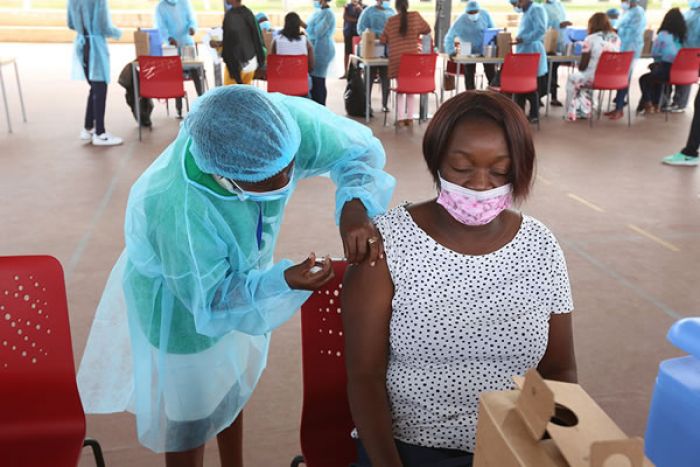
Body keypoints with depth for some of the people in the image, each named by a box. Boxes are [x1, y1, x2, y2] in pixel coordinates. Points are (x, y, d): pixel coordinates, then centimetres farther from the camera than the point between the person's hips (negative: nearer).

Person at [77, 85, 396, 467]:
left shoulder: (283, 119, -34)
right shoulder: (176, 210, -44)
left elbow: (358, 147, -19)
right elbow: (210, 297, -28)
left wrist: (356, 204, -39)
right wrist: (282, 282, -45)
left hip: (240, 273, 6)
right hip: (184, 296, -6)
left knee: (234, 382, 30)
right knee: (190, 417, 15)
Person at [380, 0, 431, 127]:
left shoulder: (391, 21, 0)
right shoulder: (415, 16, 1)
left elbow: (383, 40, 10)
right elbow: (427, 29, 15)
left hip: (397, 59, 0)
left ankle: (401, 119, 3)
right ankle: (410, 118, 11)